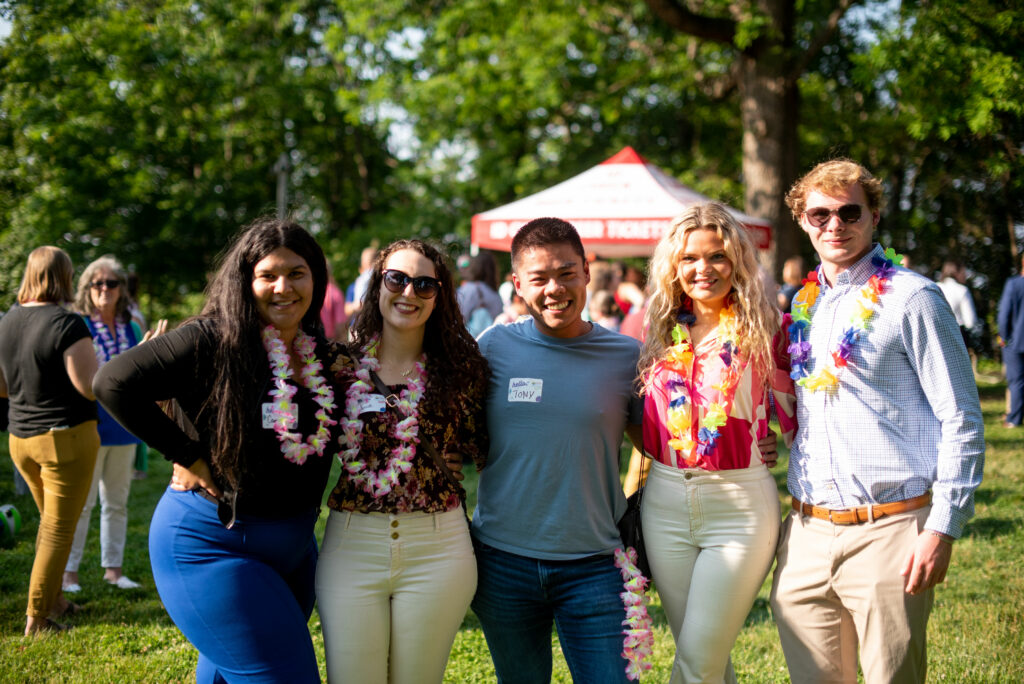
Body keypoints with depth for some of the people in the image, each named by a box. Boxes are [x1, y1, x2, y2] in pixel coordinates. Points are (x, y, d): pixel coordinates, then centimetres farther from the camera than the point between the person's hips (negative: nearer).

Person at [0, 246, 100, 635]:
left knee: (51, 520, 23)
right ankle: (38, 618, 6)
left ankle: (52, 599, 31)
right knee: (59, 529, 3)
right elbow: (91, 387, -18)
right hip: (65, 437, -7)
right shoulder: (67, 324, -18)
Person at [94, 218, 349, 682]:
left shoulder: (318, 352, 4)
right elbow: (114, 382, -23)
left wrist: (347, 377, -1)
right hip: (211, 545, -7)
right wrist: (186, 455, -19)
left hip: (294, 544, 7)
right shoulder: (214, 340, -18)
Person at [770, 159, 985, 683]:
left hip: (889, 533, -5)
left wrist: (943, 527, -13)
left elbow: (961, 420, -7)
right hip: (806, 533, 6)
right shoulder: (803, 304, 13)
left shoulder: (910, 299, -6)